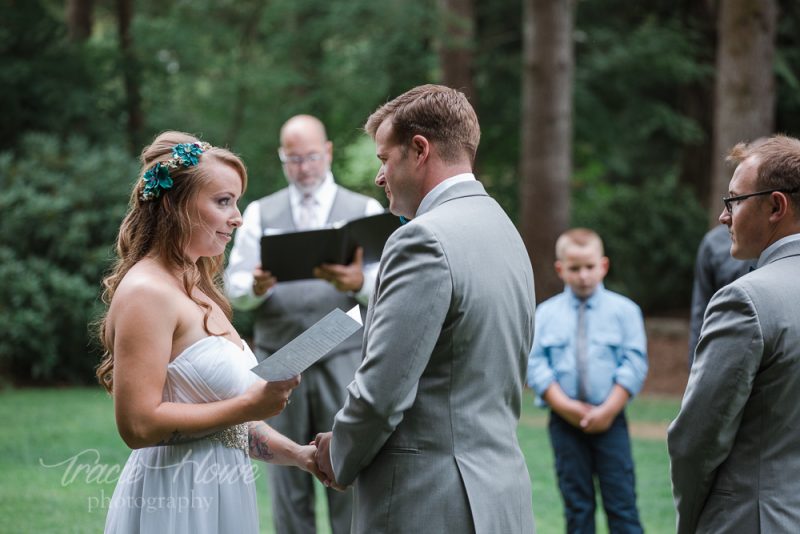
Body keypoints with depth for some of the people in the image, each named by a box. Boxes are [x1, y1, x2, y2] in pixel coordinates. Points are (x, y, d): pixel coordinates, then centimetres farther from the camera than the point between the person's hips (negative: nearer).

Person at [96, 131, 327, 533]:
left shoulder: (197, 289, 13)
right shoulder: (146, 292, -15)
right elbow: (138, 424, -22)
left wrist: (297, 455, 3)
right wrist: (248, 405, -17)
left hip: (217, 498, 9)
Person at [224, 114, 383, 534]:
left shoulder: (365, 211, 6)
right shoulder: (259, 213, 11)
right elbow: (233, 286, 3)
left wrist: (359, 282, -28)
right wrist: (255, 286, -21)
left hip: (344, 361, -1)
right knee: (288, 484, 4)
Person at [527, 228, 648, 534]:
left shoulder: (623, 310, 2)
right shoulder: (546, 314, 4)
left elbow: (634, 364, -3)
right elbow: (535, 365, -1)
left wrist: (608, 410, -12)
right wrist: (566, 406, -12)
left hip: (609, 420, -1)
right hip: (565, 420, 1)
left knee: (621, 503, -3)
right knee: (577, 506, 8)